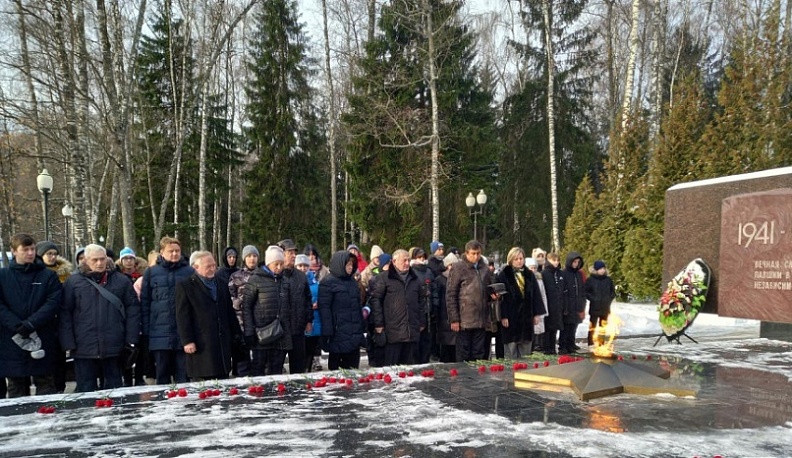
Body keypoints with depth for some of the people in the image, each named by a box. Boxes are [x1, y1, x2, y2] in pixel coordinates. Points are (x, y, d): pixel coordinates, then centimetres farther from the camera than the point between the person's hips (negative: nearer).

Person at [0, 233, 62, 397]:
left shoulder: (48, 276, 4)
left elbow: (53, 302, -6)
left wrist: (30, 324, -18)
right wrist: (17, 326, -16)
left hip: (42, 341, -1)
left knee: (45, 384, 6)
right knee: (16, 388, 9)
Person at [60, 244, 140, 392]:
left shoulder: (122, 281, 7)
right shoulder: (73, 282, 5)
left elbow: (133, 309, 4)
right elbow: (65, 314, 3)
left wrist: (131, 339, -2)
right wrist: (69, 343, -5)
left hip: (114, 347, 1)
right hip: (84, 348, -1)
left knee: (114, 388, 10)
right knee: (86, 390, 6)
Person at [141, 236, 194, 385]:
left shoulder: (190, 272, 5)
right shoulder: (151, 272, 7)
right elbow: (145, 303, 6)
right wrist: (146, 331, 1)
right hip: (160, 333, 1)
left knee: (183, 377, 4)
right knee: (162, 376, 11)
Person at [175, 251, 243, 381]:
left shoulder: (222, 286, 18)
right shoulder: (185, 286, -1)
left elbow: (230, 313, 21)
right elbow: (182, 316, -7)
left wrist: (236, 335, 16)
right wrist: (187, 341, -13)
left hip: (223, 344, 6)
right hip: (201, 345, -5)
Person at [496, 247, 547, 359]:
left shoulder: (529, 275, 11)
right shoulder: (504, 275, -4)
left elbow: (536, 295, 12)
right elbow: (501, 297, -8)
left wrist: (536, 314, 6)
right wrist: (503, 316, -13)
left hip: (527, 315, 5)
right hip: (511, 316, -4)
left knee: (525, 351, 10)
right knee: (511, 351, 0)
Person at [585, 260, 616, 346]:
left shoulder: (608, 280, 6)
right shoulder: (590, 280, -6)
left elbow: (613, 292, 16)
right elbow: (585, 292, -5)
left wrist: (609, 299, 1)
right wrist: (593, 298, -13)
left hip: (605, 308, 4)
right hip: (594, 308, -4)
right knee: (592, 326, -1)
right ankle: (591, 345, 4)